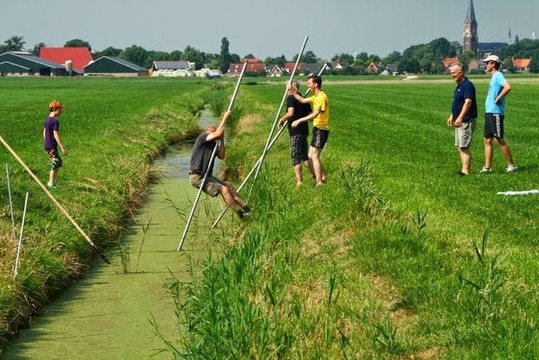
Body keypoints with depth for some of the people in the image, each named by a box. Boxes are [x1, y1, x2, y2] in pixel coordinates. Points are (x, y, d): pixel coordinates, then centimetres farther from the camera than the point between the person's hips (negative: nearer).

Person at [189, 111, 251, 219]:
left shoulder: (212, 144, 16)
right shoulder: (202, 138, -10)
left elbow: (221, 156, 8)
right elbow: (218, 134, -24)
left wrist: (222, 140, 2)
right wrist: (225, 118, -15)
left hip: (207, 176, 9)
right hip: (198, 177, -9)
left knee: (228, 186, 2)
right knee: (223, 189, -16)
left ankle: (247, 209, 0)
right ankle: (241, 214, -17)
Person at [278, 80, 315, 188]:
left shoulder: (291, 98, -9)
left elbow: (290, 113, -24)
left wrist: (282, 119, -9)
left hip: (295, 132, -7)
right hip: (304, 130, 7)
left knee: (295, 158, -4)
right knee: (305, 156, 17)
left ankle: (299, 181, -8)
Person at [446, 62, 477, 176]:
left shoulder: (467, 85, -16)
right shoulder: (459, 85, 15)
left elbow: (468, 102, -26)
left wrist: (460, 117, -31)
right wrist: (452, 116, 22)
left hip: (466, 121, -10)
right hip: (459, 121, 10)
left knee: (464, 147, -11)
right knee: (459, 146, 11)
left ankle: (465, 171, -10)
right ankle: (464, 169, 16)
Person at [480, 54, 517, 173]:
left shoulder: (498, 76, -12)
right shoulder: (494, 77, 17)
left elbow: (508, 87, -30)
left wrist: (498, 99, -22)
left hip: (495, 113, -10)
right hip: (489, 112, 10)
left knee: (499, 140, -5)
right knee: (487, 140, 9)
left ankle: (511, 165, 2)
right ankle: (487, 167, 11)